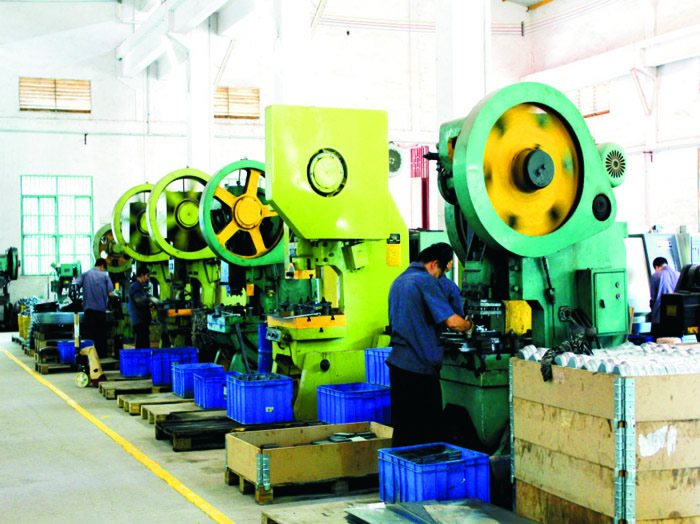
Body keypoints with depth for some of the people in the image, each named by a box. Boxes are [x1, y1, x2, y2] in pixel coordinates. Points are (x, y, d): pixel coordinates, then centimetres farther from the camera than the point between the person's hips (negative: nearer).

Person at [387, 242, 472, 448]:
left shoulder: (399, 280, 17)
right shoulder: (426, 281, -12)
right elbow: (452, 321, -18)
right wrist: (468, 324, 3)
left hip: (398, 362, 9)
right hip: (420, 366, -9)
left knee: (403, 427, 12)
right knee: (427, 430, -1)